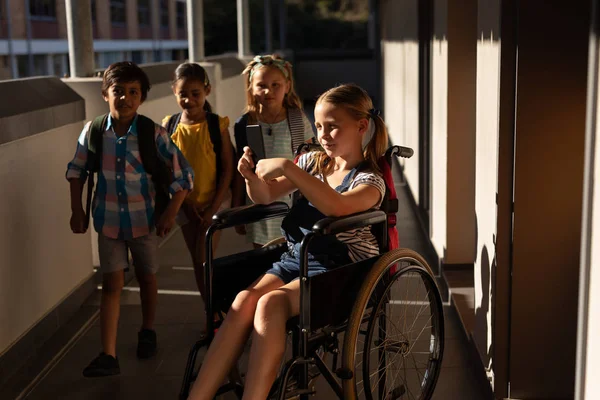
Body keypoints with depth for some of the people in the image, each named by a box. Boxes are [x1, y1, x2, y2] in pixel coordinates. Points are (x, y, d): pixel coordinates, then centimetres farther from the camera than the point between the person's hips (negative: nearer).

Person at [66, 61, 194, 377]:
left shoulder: (154, 134, -15)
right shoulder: (92, 131, -9)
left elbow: (183, 174, -9)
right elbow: (76, 171, 5)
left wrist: (170, 214, -12)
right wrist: (77, 211, 2)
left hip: (145, 220, 0)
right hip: (108, 221, 1)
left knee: (146, 278, 16)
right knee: (111, 284, -1)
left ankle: (147, 332, 41)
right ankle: (108, 355, 0)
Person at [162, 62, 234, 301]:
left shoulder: (217, 125, -11)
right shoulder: (169, 126, -4)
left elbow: (227, 168, -9)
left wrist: (214, 207, -13)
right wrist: (184, 202, -6)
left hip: (213, 201, -3)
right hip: (185, 204, 4)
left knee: (204, 260, -6)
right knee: (197, 262, 13)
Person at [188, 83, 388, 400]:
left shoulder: (370, 181, -5)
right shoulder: (312, 162, 14)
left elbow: (336, 206, -27)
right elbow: (265, 196, 16)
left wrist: (286, 167, -29)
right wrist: (252, 177, -7)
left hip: (339, 269, -5)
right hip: (295, 258, 5)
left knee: (271, 302, -31)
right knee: (244, 300, -24)